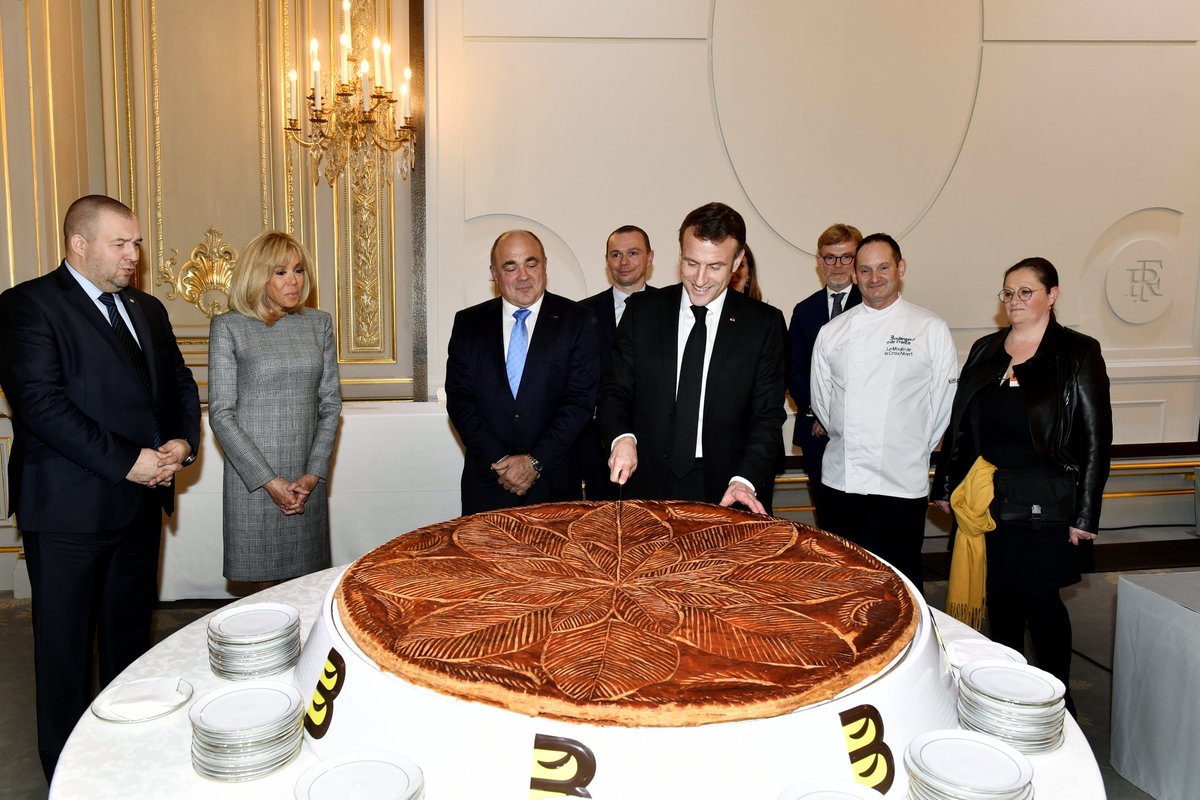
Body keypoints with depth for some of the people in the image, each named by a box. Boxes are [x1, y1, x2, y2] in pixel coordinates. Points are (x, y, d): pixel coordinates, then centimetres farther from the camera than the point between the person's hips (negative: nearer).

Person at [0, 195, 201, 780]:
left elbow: (179, 383, 16)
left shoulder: (147, 310, 14)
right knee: (65, 643, 7)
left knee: (130, 633, 17)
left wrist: (182, 441, -4)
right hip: (69, 507, -6)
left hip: (141, 500, 6)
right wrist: (125, 462, -20)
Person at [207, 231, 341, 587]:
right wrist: (269, 481, -10)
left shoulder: (319, 323, 9)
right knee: (263, 583, 4)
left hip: (308, 481, 3)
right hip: (252, 480, -3)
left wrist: (314, 474, -3)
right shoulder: (229, 327, -2)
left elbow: (330, 404, 8)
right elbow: (220, 414, -5)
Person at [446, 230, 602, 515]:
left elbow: (581, 399, -7)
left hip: (554, 482, -1)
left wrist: (536, 461, -13)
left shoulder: (576, 320, -2)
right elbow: (459, 398, 0)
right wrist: (497, 462, -10)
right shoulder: (468, 323, 4)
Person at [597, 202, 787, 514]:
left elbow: (768, 416, -4)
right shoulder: (642, 310, 2)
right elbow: (615, 391, 3)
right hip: (648, 488, 1)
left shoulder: (764, 323, -2)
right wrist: (622, 437, -17)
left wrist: (746, 480, -18)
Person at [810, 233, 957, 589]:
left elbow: (944, 400, 2)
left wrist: (916, 450, 5)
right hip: (841, 478, 3)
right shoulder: (831, 333, 5)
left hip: (903, 481, -2)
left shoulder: (932, 329, -2)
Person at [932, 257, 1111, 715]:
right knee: (999, 596, 14)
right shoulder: (985, 351, 8)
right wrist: (944, 485, 7)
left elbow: (1096, 438, -7)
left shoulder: (1078, 354, -5)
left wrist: (1084, 514, -10)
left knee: (1040, 599, 3)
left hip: (1044, 505, -4)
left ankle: (1057, 698, 22)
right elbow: (958, 424, 10)